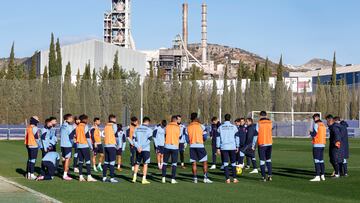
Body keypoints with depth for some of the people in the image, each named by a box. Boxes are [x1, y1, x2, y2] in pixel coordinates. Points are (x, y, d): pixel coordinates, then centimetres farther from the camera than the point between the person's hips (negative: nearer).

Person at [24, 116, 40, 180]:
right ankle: (31, 175, -5)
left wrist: (27, 144, 19)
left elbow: (26, 136, 14)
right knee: (33, 160, -5)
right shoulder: (34, 128, -16)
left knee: (29, 159, 17)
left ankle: (28, 173, 22)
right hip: (34, 145, -9)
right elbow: (37, 137, -15)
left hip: (28, 145, 9)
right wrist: (39, 145, -4)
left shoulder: (28, 127, 9)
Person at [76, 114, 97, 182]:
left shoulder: (77, 127, 11)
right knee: (87, 161, -4)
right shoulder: (85, 126, -8)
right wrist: (91, 146, -5)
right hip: (85, 145, -7)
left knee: (80, 161, 9)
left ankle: (81, 176, 8)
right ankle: (89, 177, -7)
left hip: (79, 145, 7)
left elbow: (76, 136, 13)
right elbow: (87, 137, -11)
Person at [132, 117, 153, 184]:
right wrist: (142, 147, -15)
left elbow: (134, 139, 2)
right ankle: (144, 179, -1)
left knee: (137, 163, 16)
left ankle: (134, 177, 10)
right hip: (146, 149, -4)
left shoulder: (137, 129, 7)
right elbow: (149, 140, -15)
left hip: (138, 149, 4)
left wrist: (138, 147, -7)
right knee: (145, 164, 1)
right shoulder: (149, 130, -7)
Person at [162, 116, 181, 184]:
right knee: (174, 163, 3)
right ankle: (173, 179, -1)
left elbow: (165, 135, 9)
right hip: (175, 147, -2)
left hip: (167, 146, 2)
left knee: (165, 162, 10)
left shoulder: (167, 126, 1)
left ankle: (163, 178, 6)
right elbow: (179, 136, 5)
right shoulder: (178, 127, -5)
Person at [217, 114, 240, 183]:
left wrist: (218, 148, 6)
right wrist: (237, 147, 12)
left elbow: (218, 138, 2)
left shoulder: (220, 127, 2)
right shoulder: (234, 127, 1)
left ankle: (227, 179, -3)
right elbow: (237, 137, 3)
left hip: (223, 147, 0)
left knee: (225, 163, 2)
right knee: (233, 163, 9)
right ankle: (234, 178, 9)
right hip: (232, 147, 0)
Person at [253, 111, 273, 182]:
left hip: (262, 144, -3)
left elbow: (256, 135, -7)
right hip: (269, 143, 3)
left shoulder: (259, 124, -7)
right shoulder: (270, 123, 2)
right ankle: (270, 175, 9)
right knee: (268, 159, 15)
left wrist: (253, 145, -2)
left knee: (262, 161, 3)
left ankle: (263, 177, 1)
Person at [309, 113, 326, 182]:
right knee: (321, 160, 13)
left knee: (317, 161, -8)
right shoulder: (323, 125, 14)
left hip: (317, 145, -8)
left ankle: (317, 176, -12)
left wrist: (310, 132, 5)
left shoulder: (316, 125, -10)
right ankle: (322, 175, 14)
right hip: (322, 144, 8)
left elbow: (314, 134, -16)